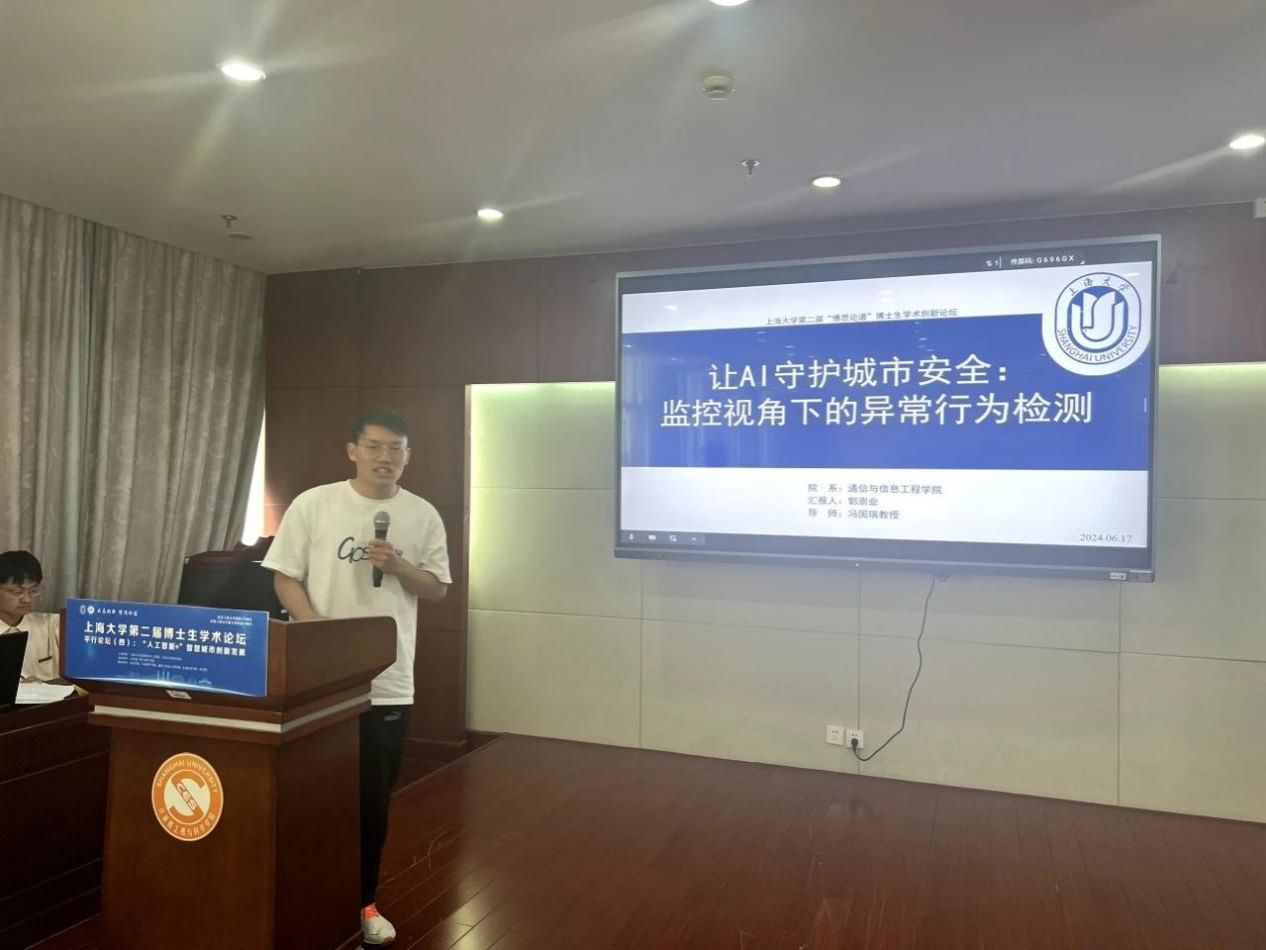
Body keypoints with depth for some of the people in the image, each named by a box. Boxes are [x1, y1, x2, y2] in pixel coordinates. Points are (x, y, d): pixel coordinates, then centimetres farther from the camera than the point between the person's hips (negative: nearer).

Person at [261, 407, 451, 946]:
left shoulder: (423, 515, 2)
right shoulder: (313, 504, -2)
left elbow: (437, 589, 5)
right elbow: (285, 577, -1)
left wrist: (398, 565, -13)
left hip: (388, 681, 1)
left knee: (373, 798, 12)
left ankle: (363, 901, 30)